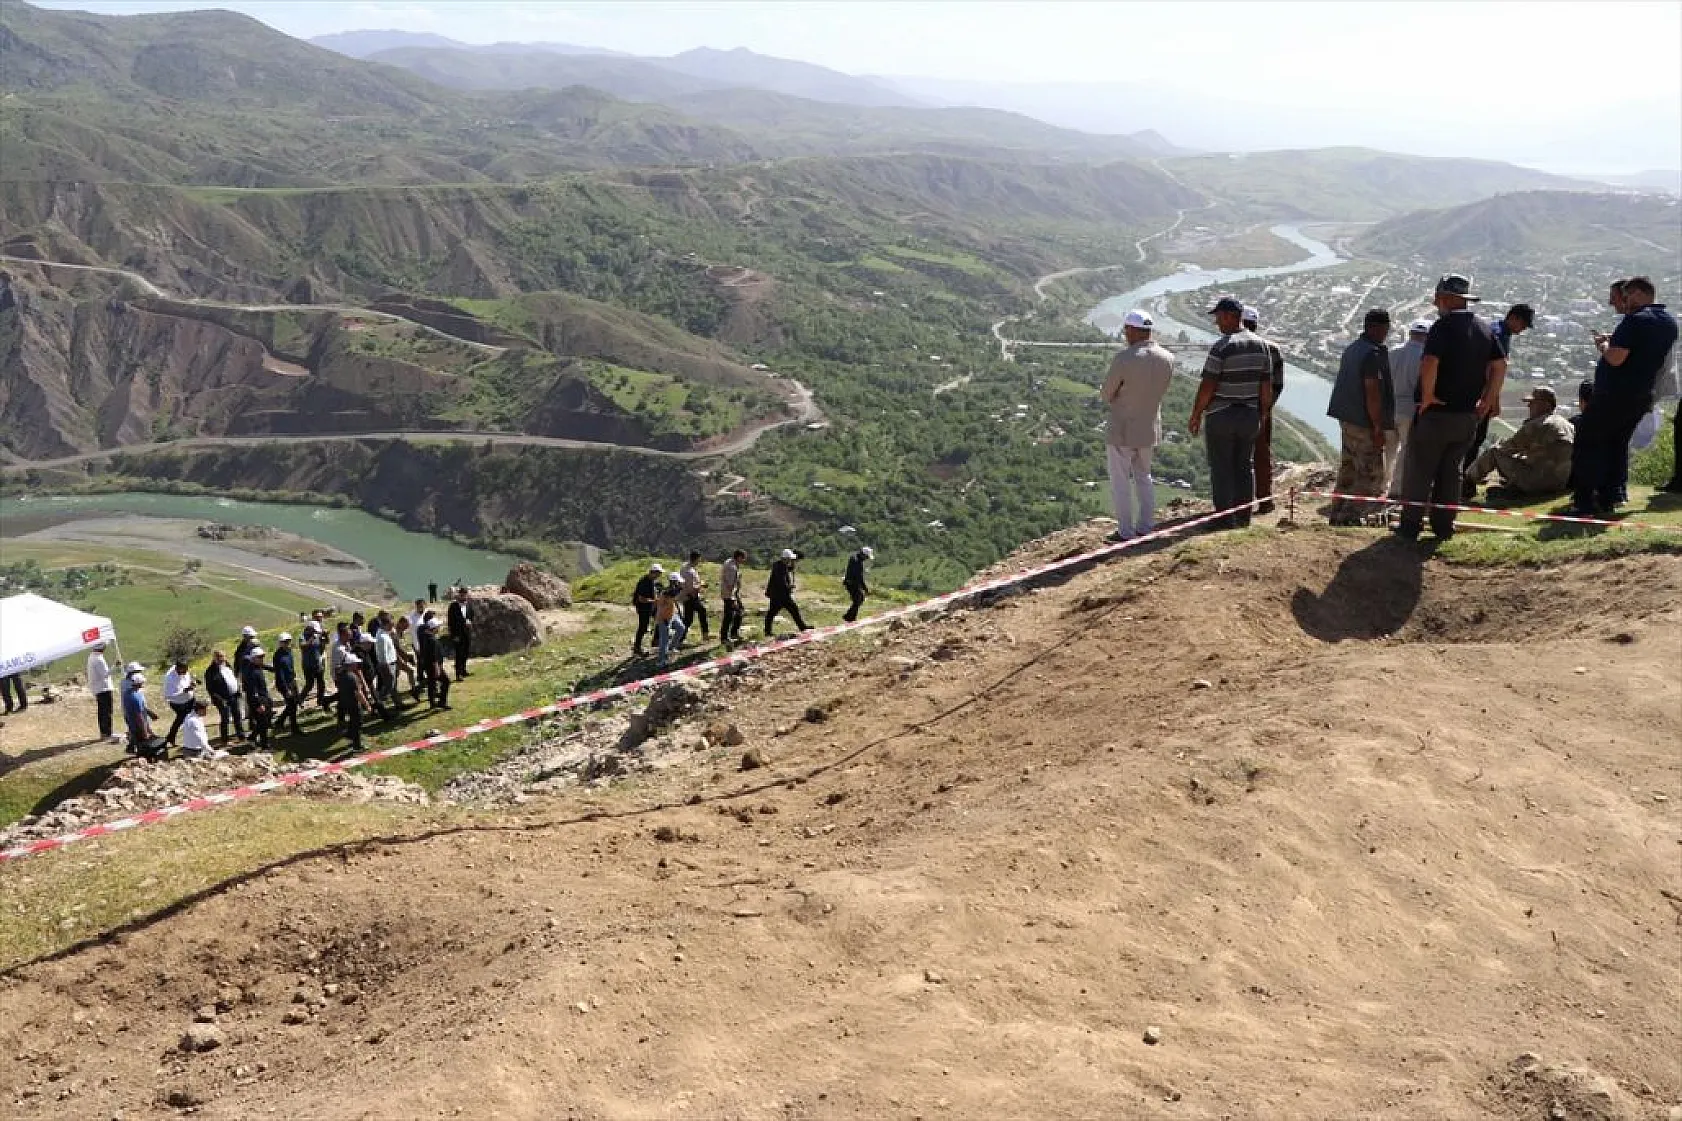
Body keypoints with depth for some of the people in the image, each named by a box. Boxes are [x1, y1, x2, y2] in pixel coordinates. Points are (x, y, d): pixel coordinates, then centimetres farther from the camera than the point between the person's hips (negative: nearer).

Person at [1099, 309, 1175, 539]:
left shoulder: (1124, 359, -23)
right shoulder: (1167, 358, -3)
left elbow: (1106, 395, -13)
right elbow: (1160, 391, 9)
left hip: (1121, 431, -6)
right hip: (1149, 428, 6)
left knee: (1120, 481, 6)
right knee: (1143, 477, 21)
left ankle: (1125, 532, 11)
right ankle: (1145, 527, 26)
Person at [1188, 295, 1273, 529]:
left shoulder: (1221, 347, -16)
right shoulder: (1260, 345, 4)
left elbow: (1207, 386, -17)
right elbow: (1267, 385, 7)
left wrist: (1195, 416, -8)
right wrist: (1263, 414, 17)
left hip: (1221, 415, -6)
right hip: (1249, 415, 6)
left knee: (1221, 468, 2)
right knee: (1245, 466, 13)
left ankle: (1226, 519, 5)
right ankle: (1244, 516, 18)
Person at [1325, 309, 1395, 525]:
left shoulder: (1351, 349, 12)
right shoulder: (1373, 353, -17)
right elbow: (1372, 392, -22)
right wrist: (1378, 428, -19)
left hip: (1347, 419, 10)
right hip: (1364, 424, -10)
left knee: (1348, 471, 16)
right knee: (1372, 476, -4)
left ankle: (1338, 514, 20)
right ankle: (1348, 517, -6)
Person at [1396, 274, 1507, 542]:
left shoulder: (1443, 326, -14)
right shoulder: (1485, 329, 8)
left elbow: (1429, 363, -28)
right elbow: (1500, 365, 10)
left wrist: (1427, 395, -17)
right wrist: (1489, 399, 13)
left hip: (1436, 412, -6)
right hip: (1468, 415, 7)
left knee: (1418, 471, 3)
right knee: (1451, 471, 16)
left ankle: (1410, 527, 7)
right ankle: (1444, 527, 18)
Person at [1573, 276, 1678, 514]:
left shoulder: (1635, 320, -18)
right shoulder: (1670, 322, 10)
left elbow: (1615, 358, -25)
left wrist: (1602, 344, -6)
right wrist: (1615, 341, 19)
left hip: (1613, 394, -8)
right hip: (1642, 396, 8)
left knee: (1588, 443, 0)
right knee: (1618, 444, 18)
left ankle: (1584, 502, -4)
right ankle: (1609, 499, 17)